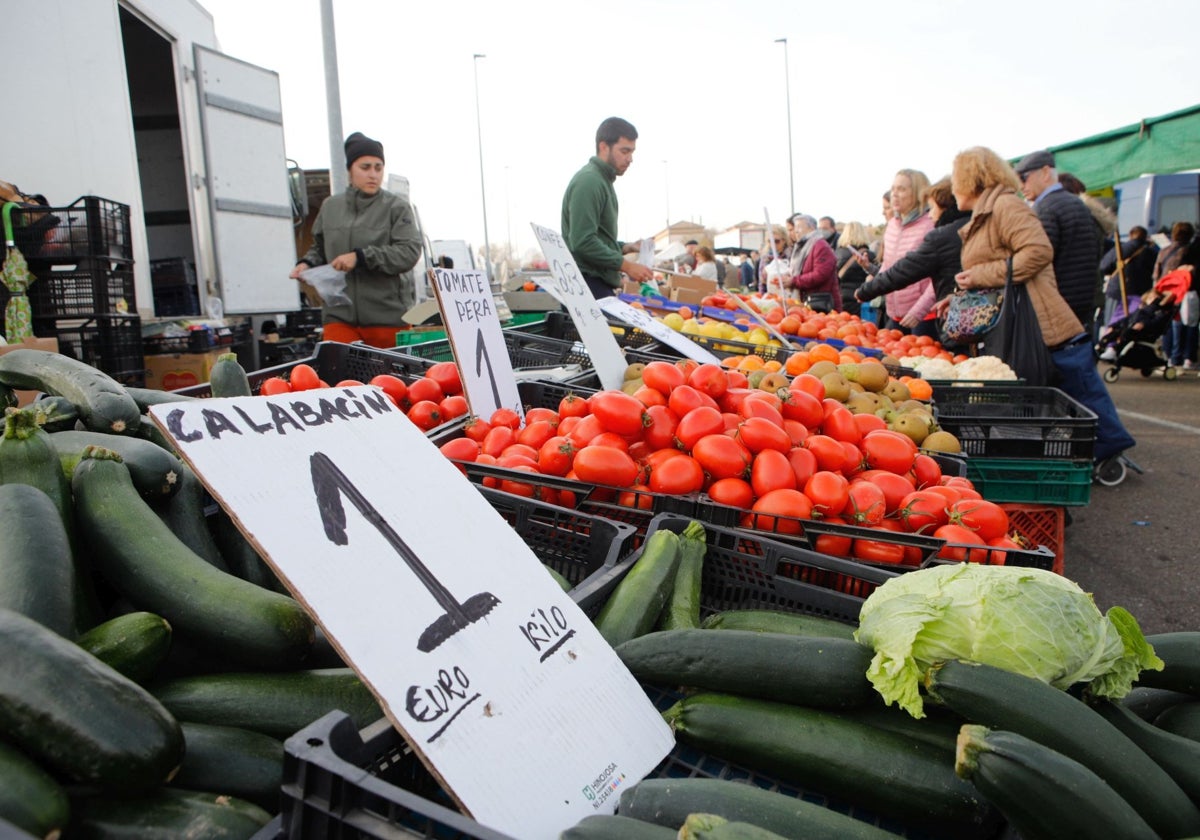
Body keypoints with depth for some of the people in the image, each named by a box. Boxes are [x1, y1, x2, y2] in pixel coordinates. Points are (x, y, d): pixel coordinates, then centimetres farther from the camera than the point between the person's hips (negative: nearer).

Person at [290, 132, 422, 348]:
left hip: (389, 316, -3)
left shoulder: (397, 207, 1)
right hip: (339, 315, 3)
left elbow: (409, 252, -10)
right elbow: (320, 249, 26)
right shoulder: (330, 207, 14)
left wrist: (361, 257, -15)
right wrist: (306, 263, 5)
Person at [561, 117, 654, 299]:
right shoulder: (589, 181, -14)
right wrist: (626, 265, -20)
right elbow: (583, 242, -23)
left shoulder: (602, 180, 18)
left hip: (599, 282, 10)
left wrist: (622, 247, 8)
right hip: (589, 284, -10)